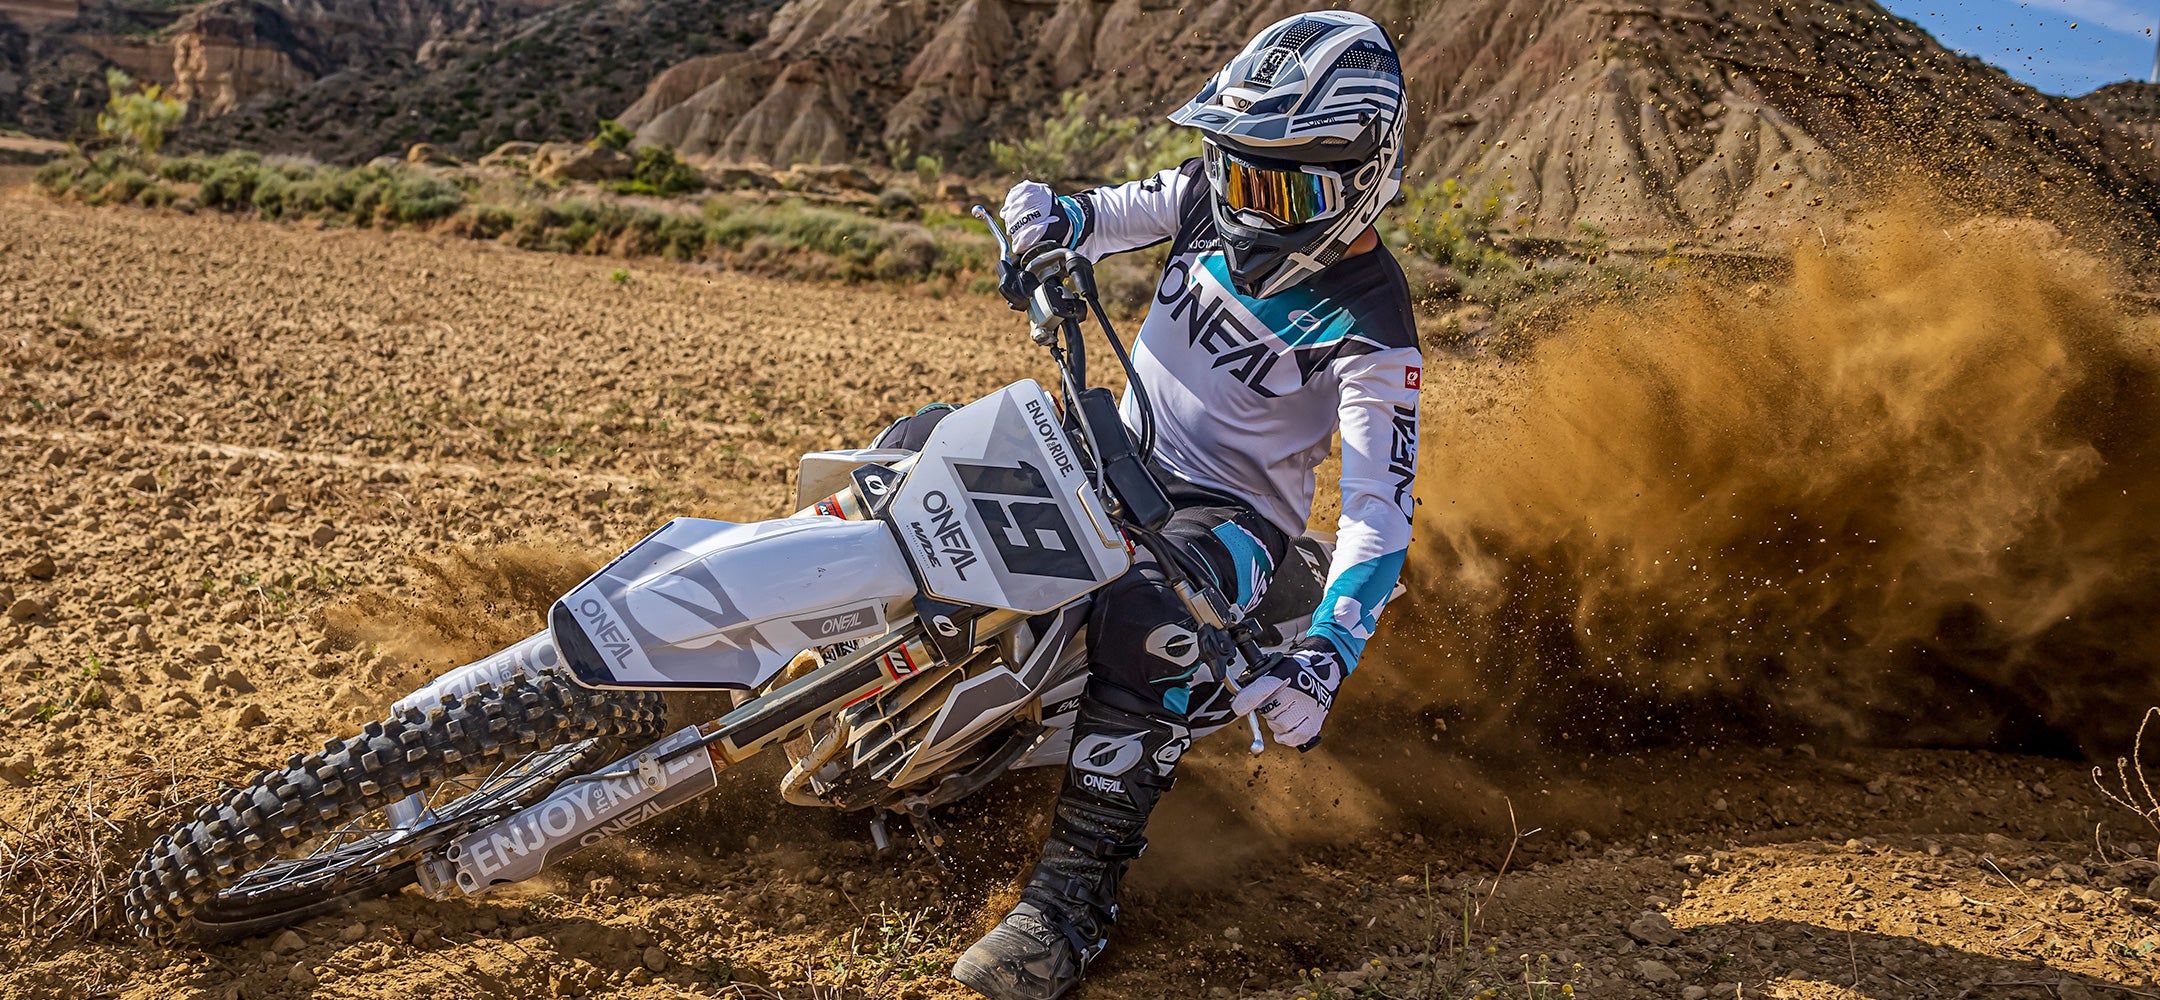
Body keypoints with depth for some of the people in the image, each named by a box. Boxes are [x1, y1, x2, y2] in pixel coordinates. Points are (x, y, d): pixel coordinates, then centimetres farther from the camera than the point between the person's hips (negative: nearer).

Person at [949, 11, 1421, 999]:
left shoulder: (1370, 325, -21)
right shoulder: (1210, 196, -5)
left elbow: (1379, 509, -24)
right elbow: (1103, 216, 10)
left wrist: (1328, 651, -39)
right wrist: (1049, 215, -17)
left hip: (1233, 509, -7)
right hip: (1118, 456, 7)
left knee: (1149, 620, -38)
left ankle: (1075, 893, -28)